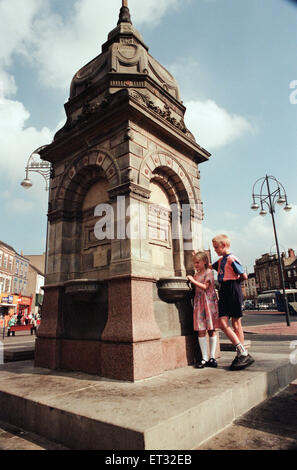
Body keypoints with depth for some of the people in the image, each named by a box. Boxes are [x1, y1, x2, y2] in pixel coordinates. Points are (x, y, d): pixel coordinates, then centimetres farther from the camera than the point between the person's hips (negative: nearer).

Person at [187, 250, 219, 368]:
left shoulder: (209, 272, -1)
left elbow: (205, 287, -12)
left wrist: (193, 280, -12)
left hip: (209, 302, -5)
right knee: (201, 331, -1)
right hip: (199, 303, 5)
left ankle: (212, 357, 10)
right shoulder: (196, 274, 17)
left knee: (211, 330, 2)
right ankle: (204, 358, 4)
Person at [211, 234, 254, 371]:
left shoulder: (232, 259, -9)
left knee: (236, 324, -2)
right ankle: (242, 352, 3)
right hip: (223, 292, 7)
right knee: (223, 323, -2)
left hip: (233, 292, -7)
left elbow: (244, 276, -12)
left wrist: (234, 281, 5)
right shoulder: (220, 260, 16)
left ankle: (242, 354, 9)